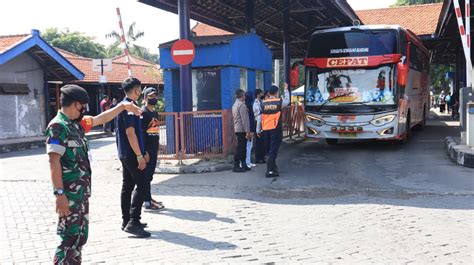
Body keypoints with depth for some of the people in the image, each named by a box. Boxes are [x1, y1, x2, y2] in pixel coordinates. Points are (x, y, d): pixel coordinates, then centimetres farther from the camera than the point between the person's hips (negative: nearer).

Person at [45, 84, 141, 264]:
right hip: (69, 194, -9)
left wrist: (123, 106, 30)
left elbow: (100, 119, 27)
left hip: (82, 191, 10)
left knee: (80, 236, 15)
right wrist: (59, 194, -25)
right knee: (70, 239, -6)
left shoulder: (76, 124, 11)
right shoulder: (57, 127, -16)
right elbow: (54, 162, -21)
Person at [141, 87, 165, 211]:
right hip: (146, 149, -8)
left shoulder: (155, 113, 15)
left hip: (154, 149, 8)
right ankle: (147, 201, 1)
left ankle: (148, 198, 23)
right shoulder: (143, 112, -11)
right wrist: (144, 151, -21)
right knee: (145, 175, -3)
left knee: (150, 174, 14)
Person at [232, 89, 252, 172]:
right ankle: (236, 166, -3)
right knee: (240, 148, -5)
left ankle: (243, 165, 17)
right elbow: (244, 119, -17)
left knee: (242, 147, 13)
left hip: (237, 129, 9)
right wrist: (247, 131, -18)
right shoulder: (242, 105, -13)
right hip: (242, 130, -9)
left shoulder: (235, 105, 16)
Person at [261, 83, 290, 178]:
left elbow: (260, 117, 8)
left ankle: (273, 166, 34)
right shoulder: (280, 101, -3)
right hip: (276, 129, -4)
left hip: (266, 129, 4)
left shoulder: (263, 103, 3)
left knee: (270, 149, 19)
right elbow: (287, 100, 18)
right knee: (274, 149, -3)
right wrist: (286, 89, 29)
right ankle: (270, 171, -8)